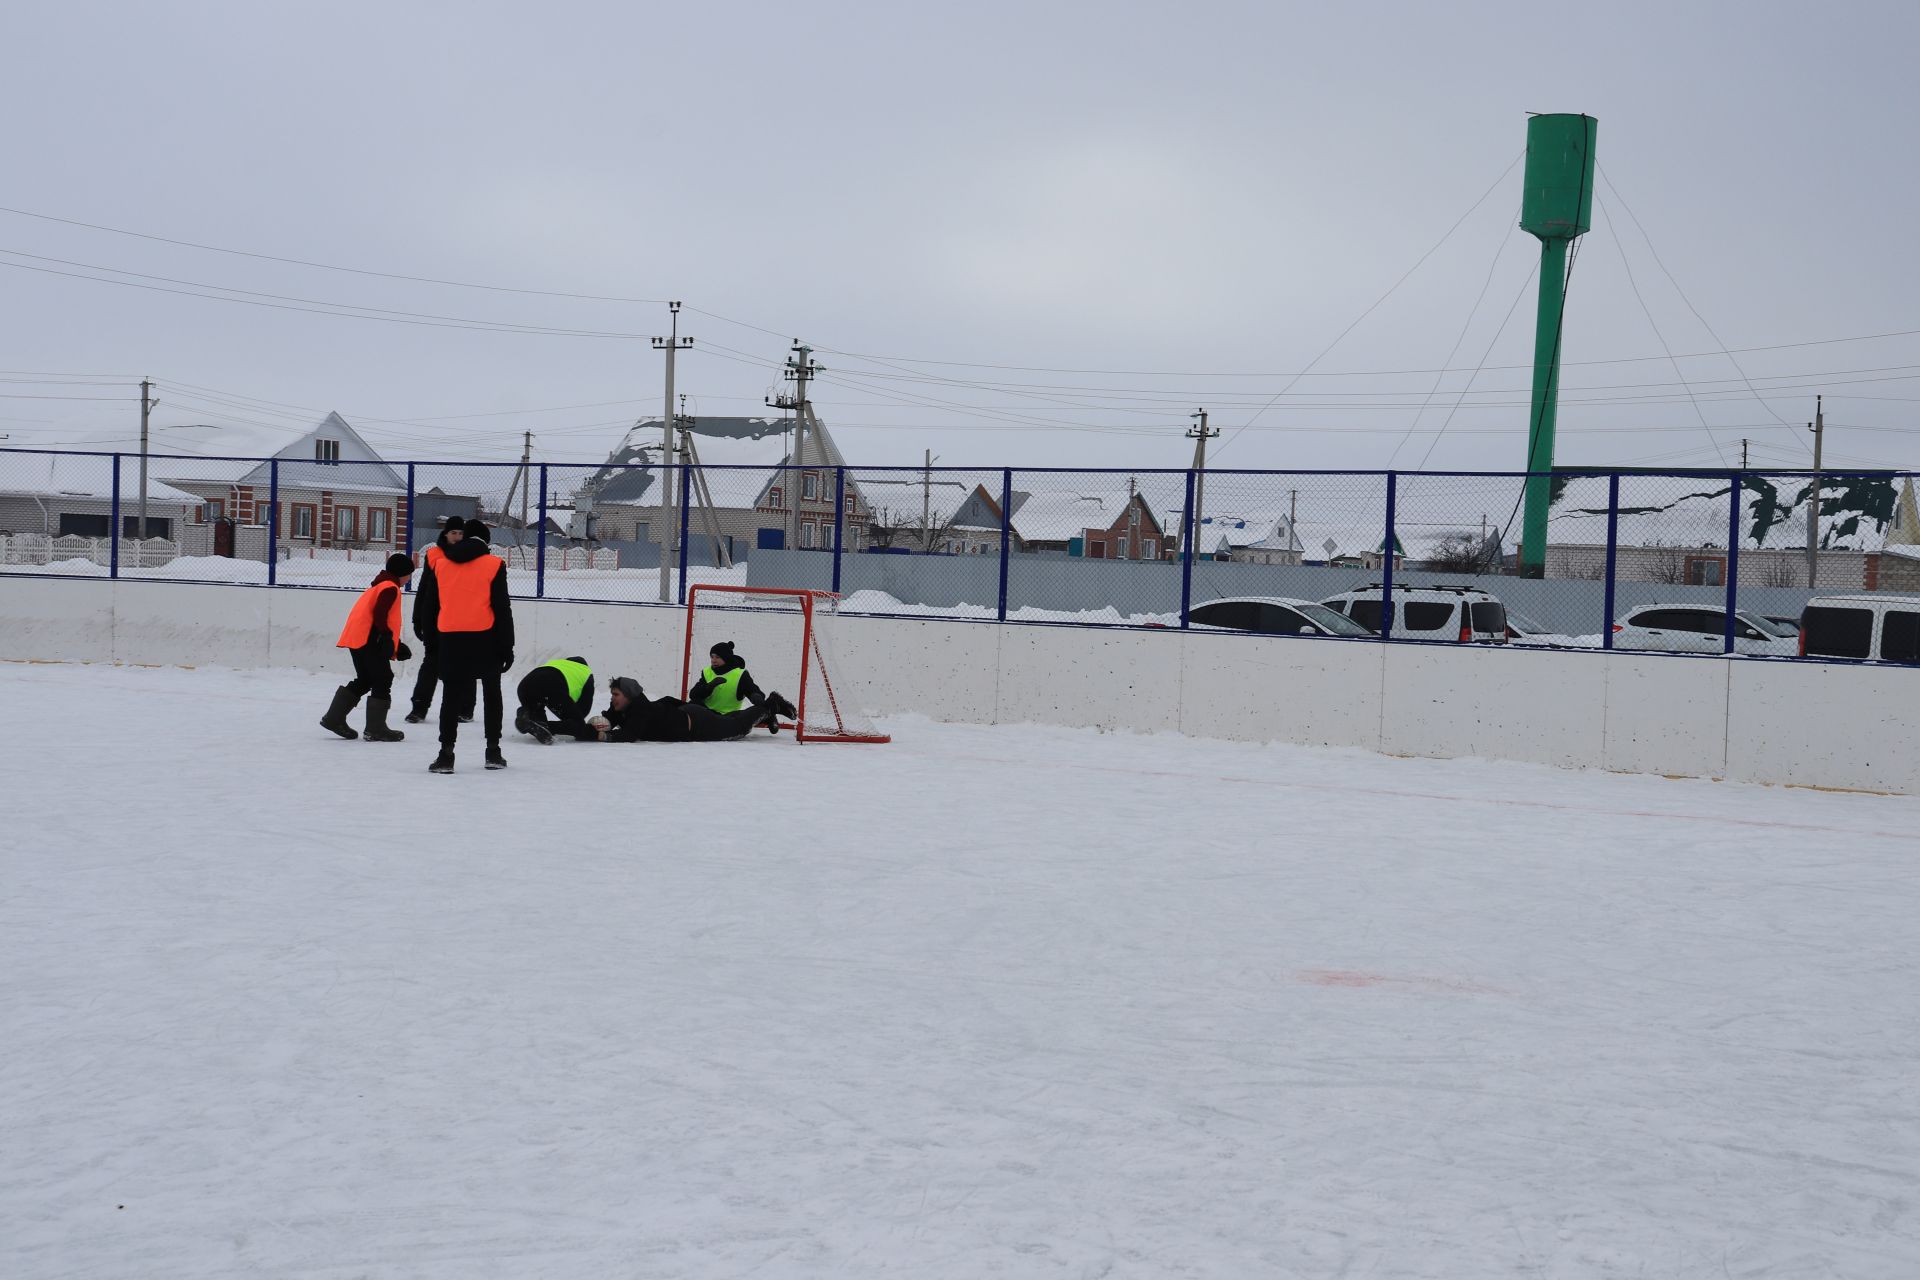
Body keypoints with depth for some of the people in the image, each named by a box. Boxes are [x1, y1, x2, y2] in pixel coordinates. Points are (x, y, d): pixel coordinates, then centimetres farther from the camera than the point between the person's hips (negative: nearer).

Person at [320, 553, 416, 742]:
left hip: (357, 639, 10)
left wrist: (396, 645, 25)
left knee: (364, 680, 18)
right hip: (368, 639, -10)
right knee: (383, 680, -5)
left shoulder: (380, 585, 25)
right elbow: (379, 613, -21)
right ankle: (376, 729, -5)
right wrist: (386, 636, -19)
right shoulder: (390, 587, -8)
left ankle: (334, 718, 19)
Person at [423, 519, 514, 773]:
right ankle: (493, 751, 14)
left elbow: (432, 607, 13)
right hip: (485, 638, -2)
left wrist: (433, 642, 23)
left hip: (450, 638, 2)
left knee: (451, 695, 2)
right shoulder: (494, 565, -2)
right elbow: (502, 608, -4)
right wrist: (507, 646, -1)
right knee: (492, 694, 13)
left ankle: (446, 754, -8)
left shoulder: (441, 564, 9)